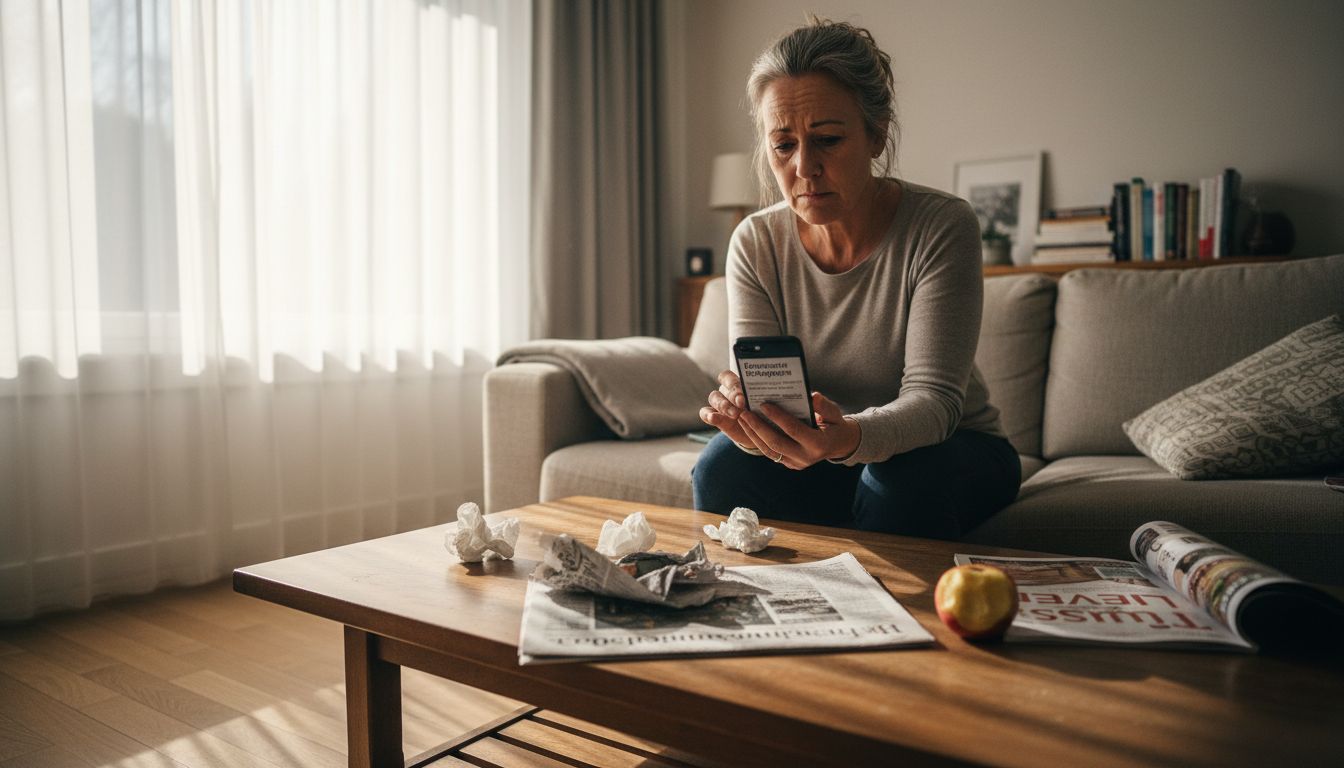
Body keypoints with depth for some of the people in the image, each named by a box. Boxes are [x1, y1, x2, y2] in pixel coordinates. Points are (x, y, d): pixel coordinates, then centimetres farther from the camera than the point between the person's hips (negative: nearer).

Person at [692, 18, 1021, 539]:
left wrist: (852, 437, -49)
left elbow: (933, 398, -27)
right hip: (827, 456, 2)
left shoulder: (942, 227, -20)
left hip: (956, 451, -1)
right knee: (722, 467, -25)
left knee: (904, 476, -35)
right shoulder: (756, 243, -10)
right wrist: (744, 414, -41)